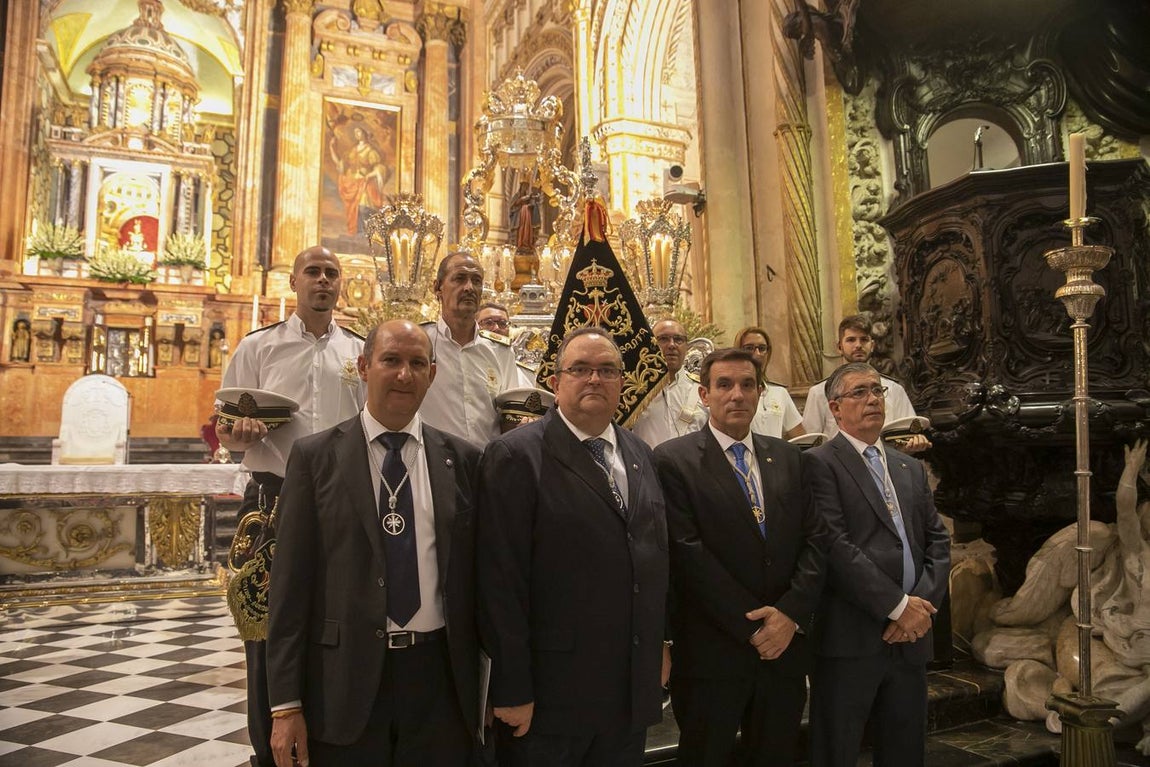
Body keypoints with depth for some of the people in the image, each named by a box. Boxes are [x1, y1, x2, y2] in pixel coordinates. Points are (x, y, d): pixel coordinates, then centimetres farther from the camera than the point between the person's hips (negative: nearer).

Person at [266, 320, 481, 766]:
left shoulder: (462, 460, 2)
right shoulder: (315, 457, -2)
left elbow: (475, 575, 5)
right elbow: (291, 582, -3)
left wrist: (490, 681, 7)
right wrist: (286, 703, -5)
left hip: (439, 676, 2)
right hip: (345, 678, -1)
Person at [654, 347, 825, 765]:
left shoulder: (788, 457, 9)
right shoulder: (674, 460, -7)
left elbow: (815, 539, 4)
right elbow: (688, 553, -14)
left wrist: (791, 613, -10)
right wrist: (752, 626, -14)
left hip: (785, 649, 5)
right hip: (712, 653, -4)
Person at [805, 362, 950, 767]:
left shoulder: (911, 468, 17)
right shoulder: (820, 463, -6)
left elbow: (938, 541, 11)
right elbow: (835, 545, -15)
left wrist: (923, 603, -5)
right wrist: (898, 606, -14)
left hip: (911, 636, 6)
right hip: (851, 637, -6)